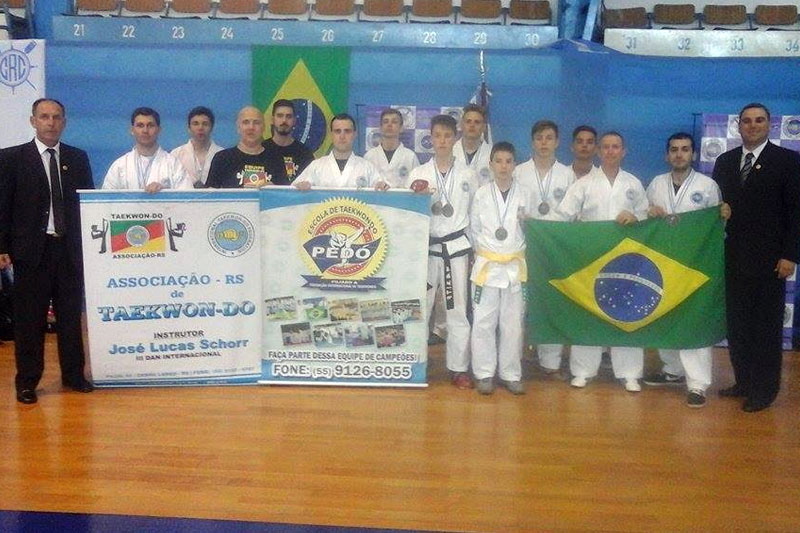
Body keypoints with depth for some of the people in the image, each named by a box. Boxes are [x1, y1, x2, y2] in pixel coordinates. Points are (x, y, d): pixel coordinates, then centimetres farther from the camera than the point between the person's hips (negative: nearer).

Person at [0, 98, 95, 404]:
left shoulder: (78, 158, 10)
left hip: (69, 249, 3)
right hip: (30, 250, -2)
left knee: (71, 315, 9)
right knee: (29, 319, 3)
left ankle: (73, 375, 21)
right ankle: (27, 382, 13)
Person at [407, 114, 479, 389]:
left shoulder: (468, 175, 6)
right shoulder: (418, 174, 6)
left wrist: (476, 251, 5)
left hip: (457, 248, 0)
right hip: (426, 248, 0)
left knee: (458, 310, 2)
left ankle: (459, 368, 10)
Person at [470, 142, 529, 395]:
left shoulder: (524, 193, -1)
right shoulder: (481, 194, 1)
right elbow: (474, 229, 10)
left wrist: (514, 250, 0)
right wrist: (486, 250, 8)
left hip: (515, 266, 0)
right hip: (487, 264, 0)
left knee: (513, 322, 5)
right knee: (483, 322, 0)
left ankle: (511, 374, 16)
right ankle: (484, 374, 11)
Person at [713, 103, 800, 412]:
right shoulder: (725, 161, 11)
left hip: (769, 259, -4)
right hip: (733, 258, 4)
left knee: (766, 327, 3)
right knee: (737, 324, 8)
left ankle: (764, 389, 12)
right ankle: (743, 381, 20)